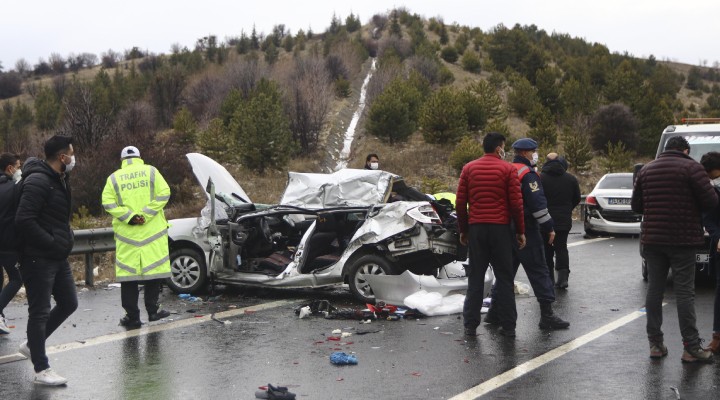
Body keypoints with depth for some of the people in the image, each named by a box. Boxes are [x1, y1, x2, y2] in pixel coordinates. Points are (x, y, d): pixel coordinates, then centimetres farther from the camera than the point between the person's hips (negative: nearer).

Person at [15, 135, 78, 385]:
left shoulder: (59, 180, 13)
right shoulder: (38, 181, -17)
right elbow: (24, 221, -25)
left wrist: (64, 241, 9)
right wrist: (52, 243, -21)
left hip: (58, 257, 10)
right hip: (38, 259, -10)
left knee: (68, 304, 15)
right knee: (39, 312, -2)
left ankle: (31, 345, 31)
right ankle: (41, 370, 7)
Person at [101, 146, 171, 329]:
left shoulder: (114, 178, 7)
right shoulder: (151, 171, 5)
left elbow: (108, 202, -4)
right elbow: (164, 194, -7)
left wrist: (129, 216, -8)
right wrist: (147, 214, -9)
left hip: (126, 233, 1)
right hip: (152, 231, 0)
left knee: (128, 272, 4)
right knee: (154, 268, 9)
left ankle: (132, 316, 5)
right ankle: (152, 310, 15)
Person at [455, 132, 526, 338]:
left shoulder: (469, 168, 6)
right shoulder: (508, 169, -2)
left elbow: (460, 202, 4)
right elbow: (516, 203, -5)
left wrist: (463, 230, 13)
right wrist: (520, 231, 4)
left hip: (476, 228, 2)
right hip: (500, 228, -2)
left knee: (475, 277, 7)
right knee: (504, 278, 5)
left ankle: (470, 325, 5)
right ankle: (508, 326, 6)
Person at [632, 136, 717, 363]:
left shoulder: (646, 170, 10)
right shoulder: (691, 167, -6)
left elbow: (636, 205, 13)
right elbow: (710, 202, -11)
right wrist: (692, 206, 8)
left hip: (652, 239, 4)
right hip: (682, 240, -4)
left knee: (654, 289, 9)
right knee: (685, 292, -2)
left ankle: (655, 344, 11)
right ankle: (691, 348, 0)